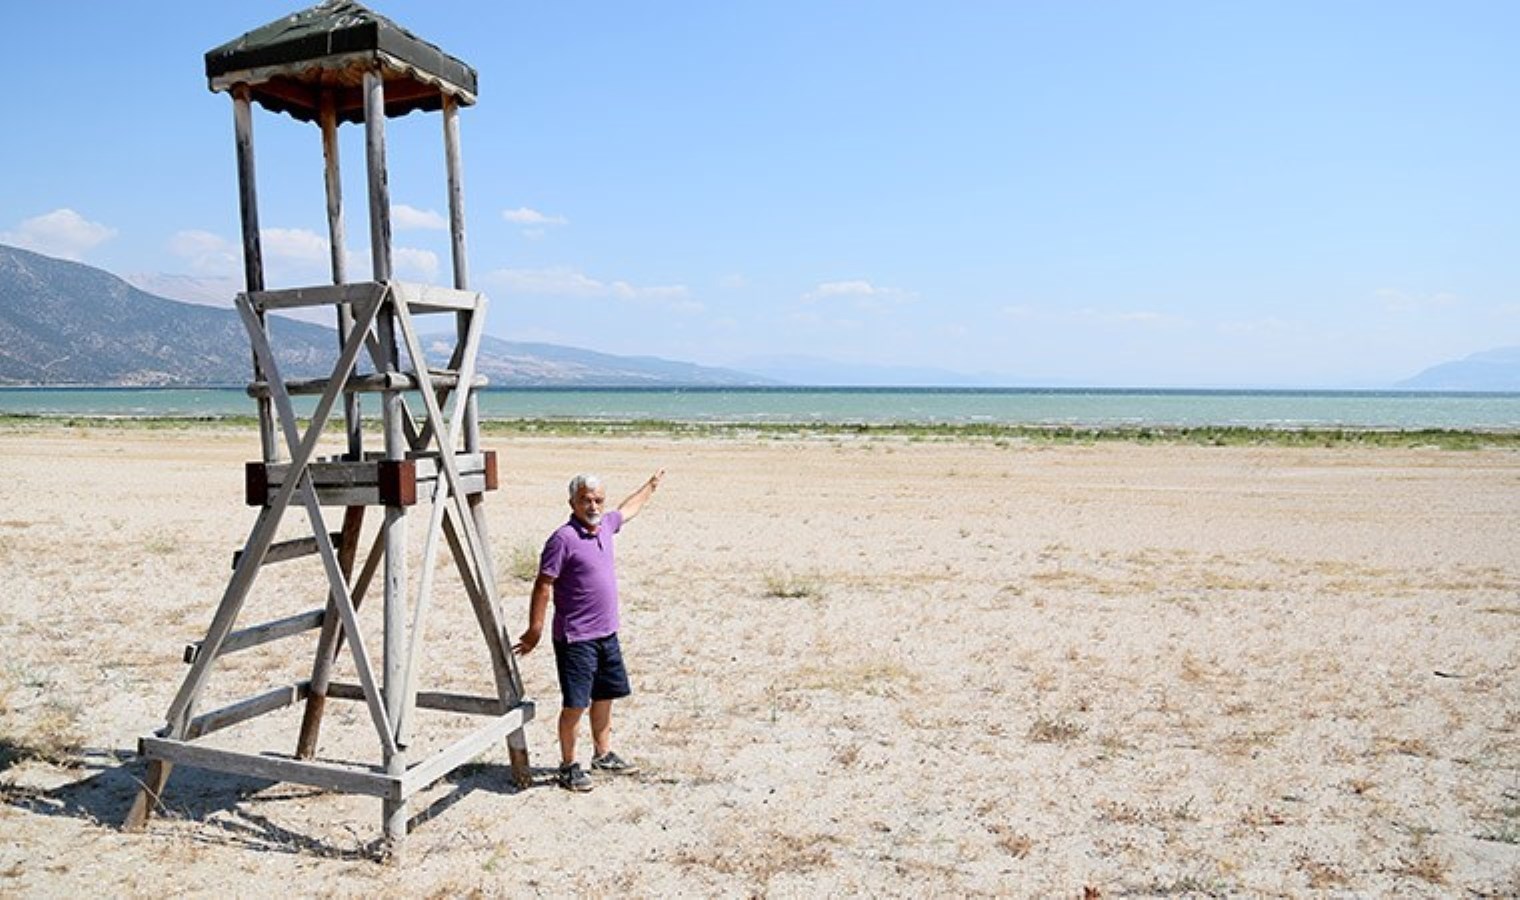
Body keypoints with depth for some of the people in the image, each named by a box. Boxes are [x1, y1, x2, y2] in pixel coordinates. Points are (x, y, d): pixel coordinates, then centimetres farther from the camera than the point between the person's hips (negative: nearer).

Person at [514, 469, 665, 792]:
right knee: (576, 704, -2)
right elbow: (543, 586, -16)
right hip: (576, 639, -8)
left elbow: (628, 509, 29)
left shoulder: (605, 525, 7)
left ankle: (603, 755, 34)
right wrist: (534, 630, -16)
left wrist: (651, 485, 42)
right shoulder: (563, 538, -17)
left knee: (605, 696, 18)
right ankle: (568, 767, 13)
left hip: (607, 634, 8)